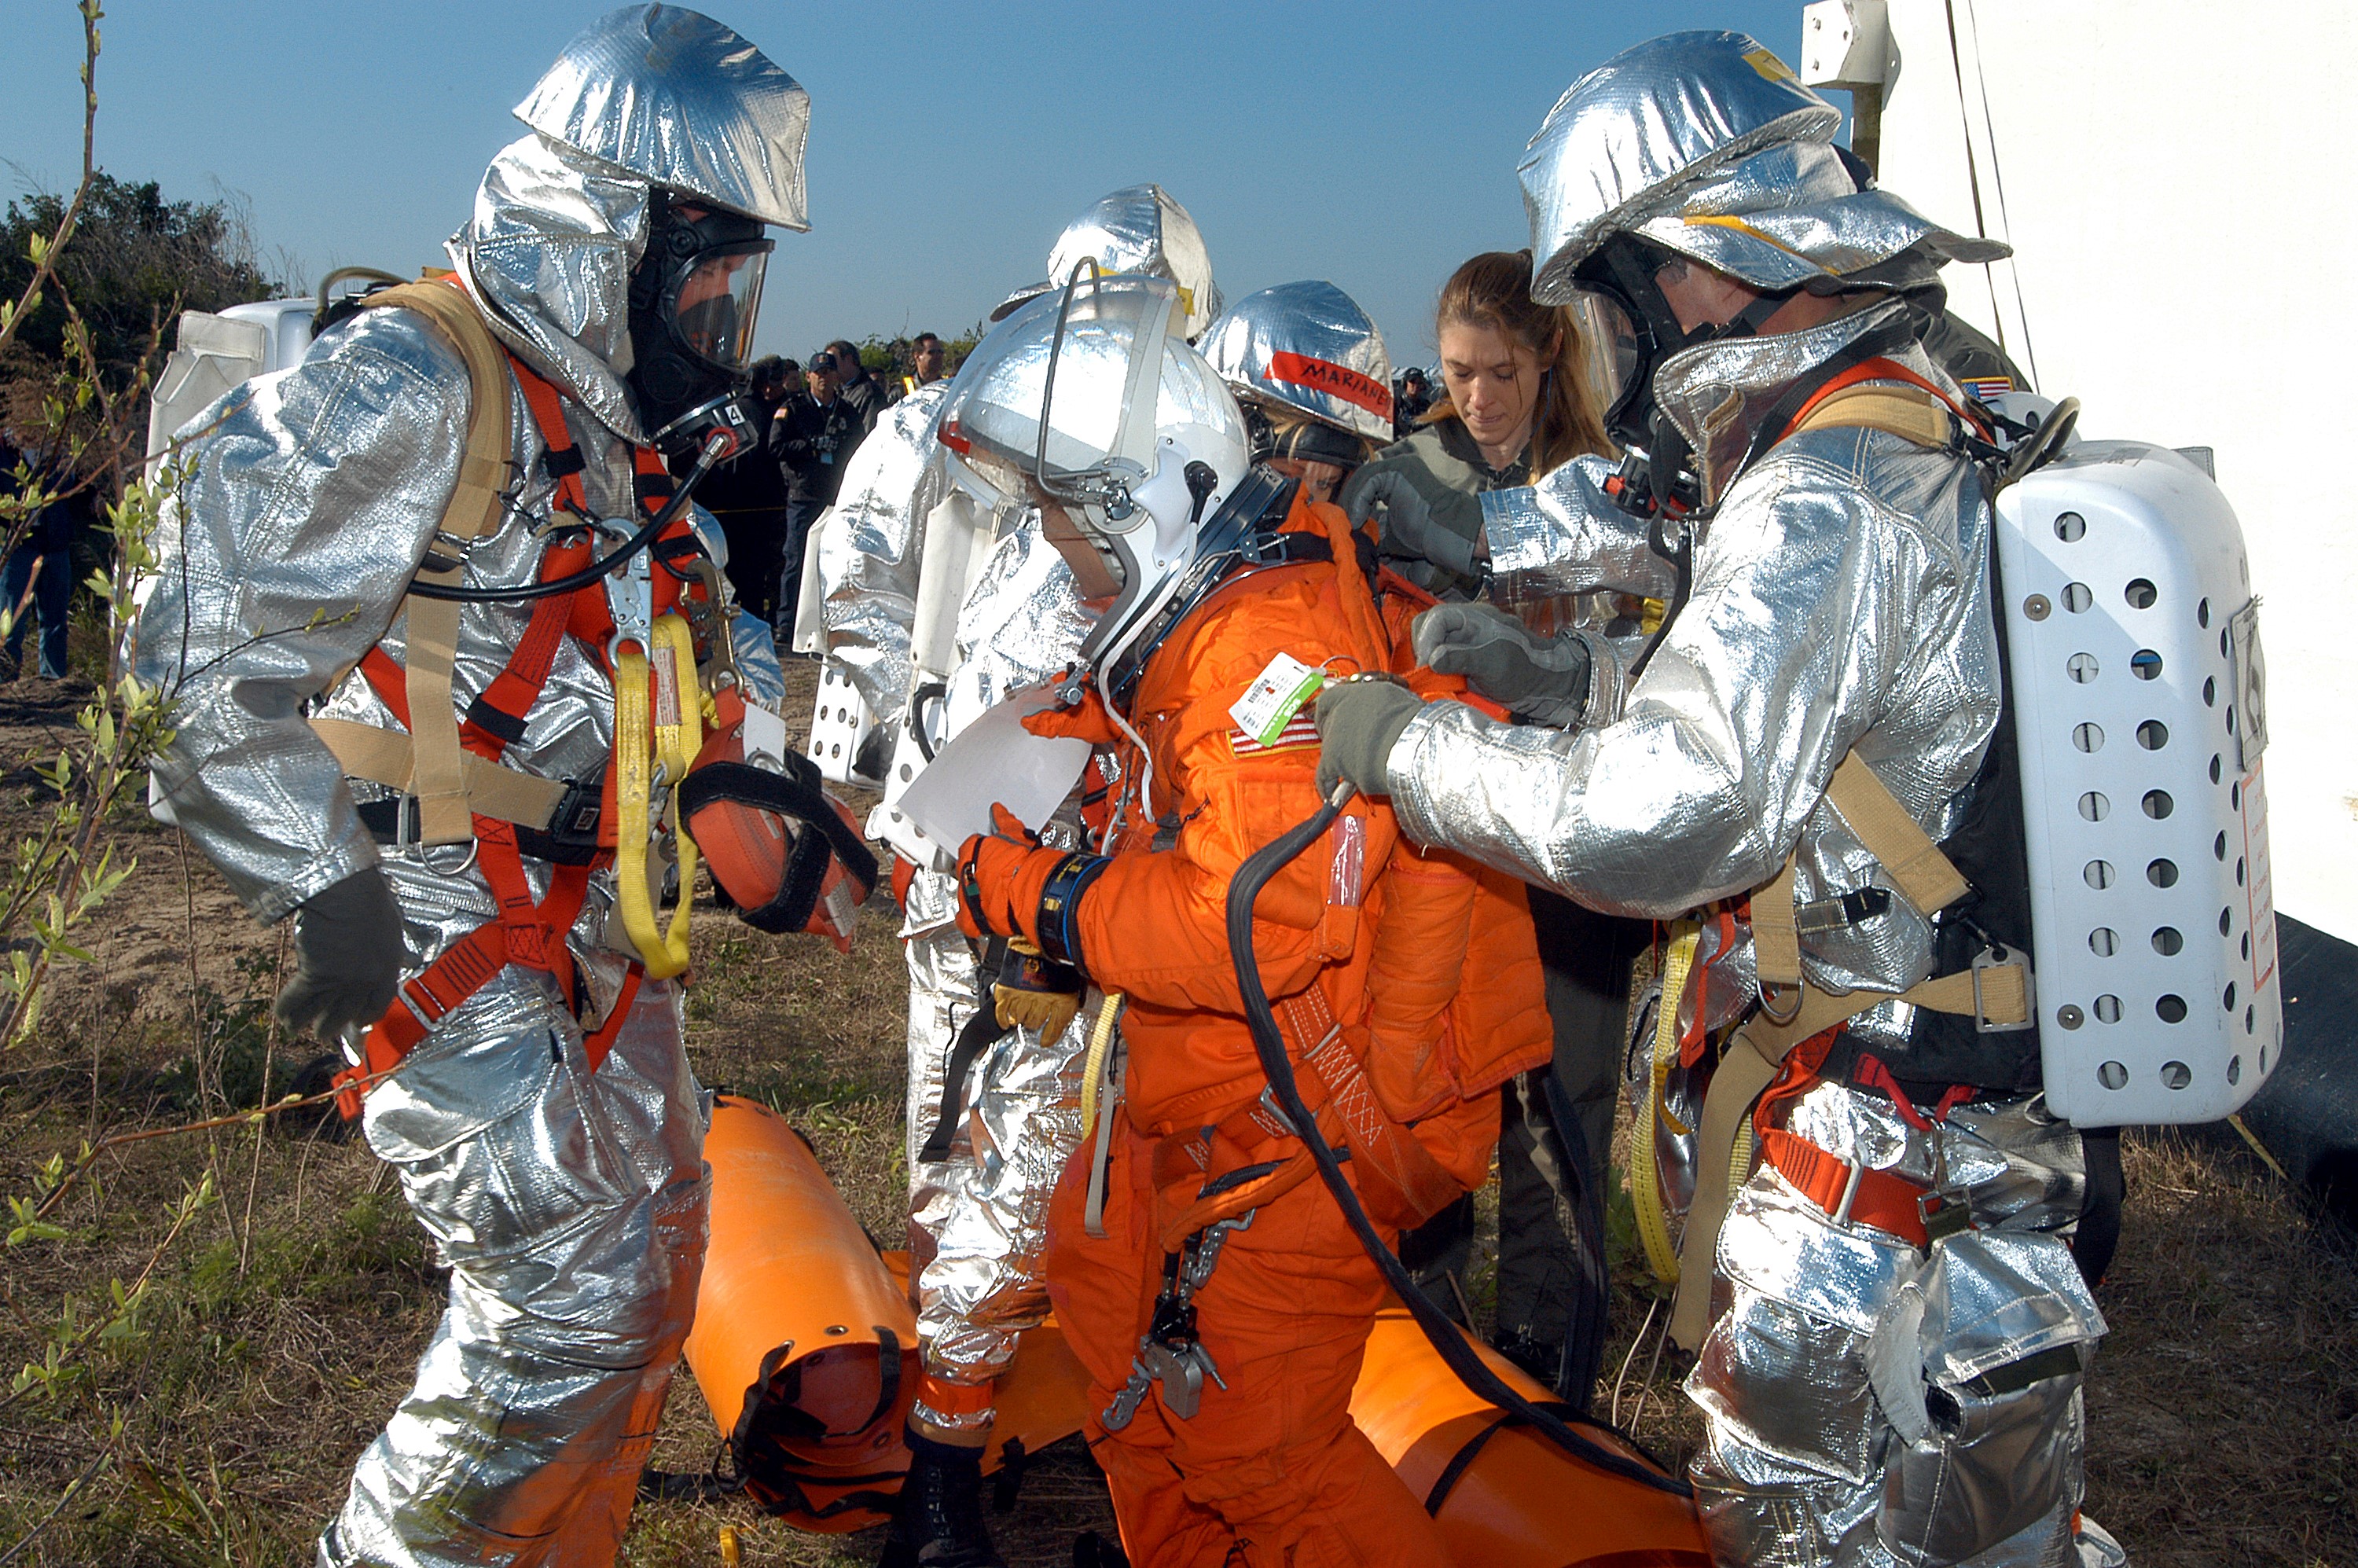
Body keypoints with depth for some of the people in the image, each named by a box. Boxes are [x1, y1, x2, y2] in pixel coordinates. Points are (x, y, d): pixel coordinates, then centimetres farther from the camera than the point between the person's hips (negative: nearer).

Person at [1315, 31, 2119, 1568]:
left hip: (1883, 1155, -9)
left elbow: (1650, 823, -30)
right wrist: (1557, 678, 10)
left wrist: (1407, 744, -16)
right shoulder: (1943, 436, 8)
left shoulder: (1827, 504, -24)